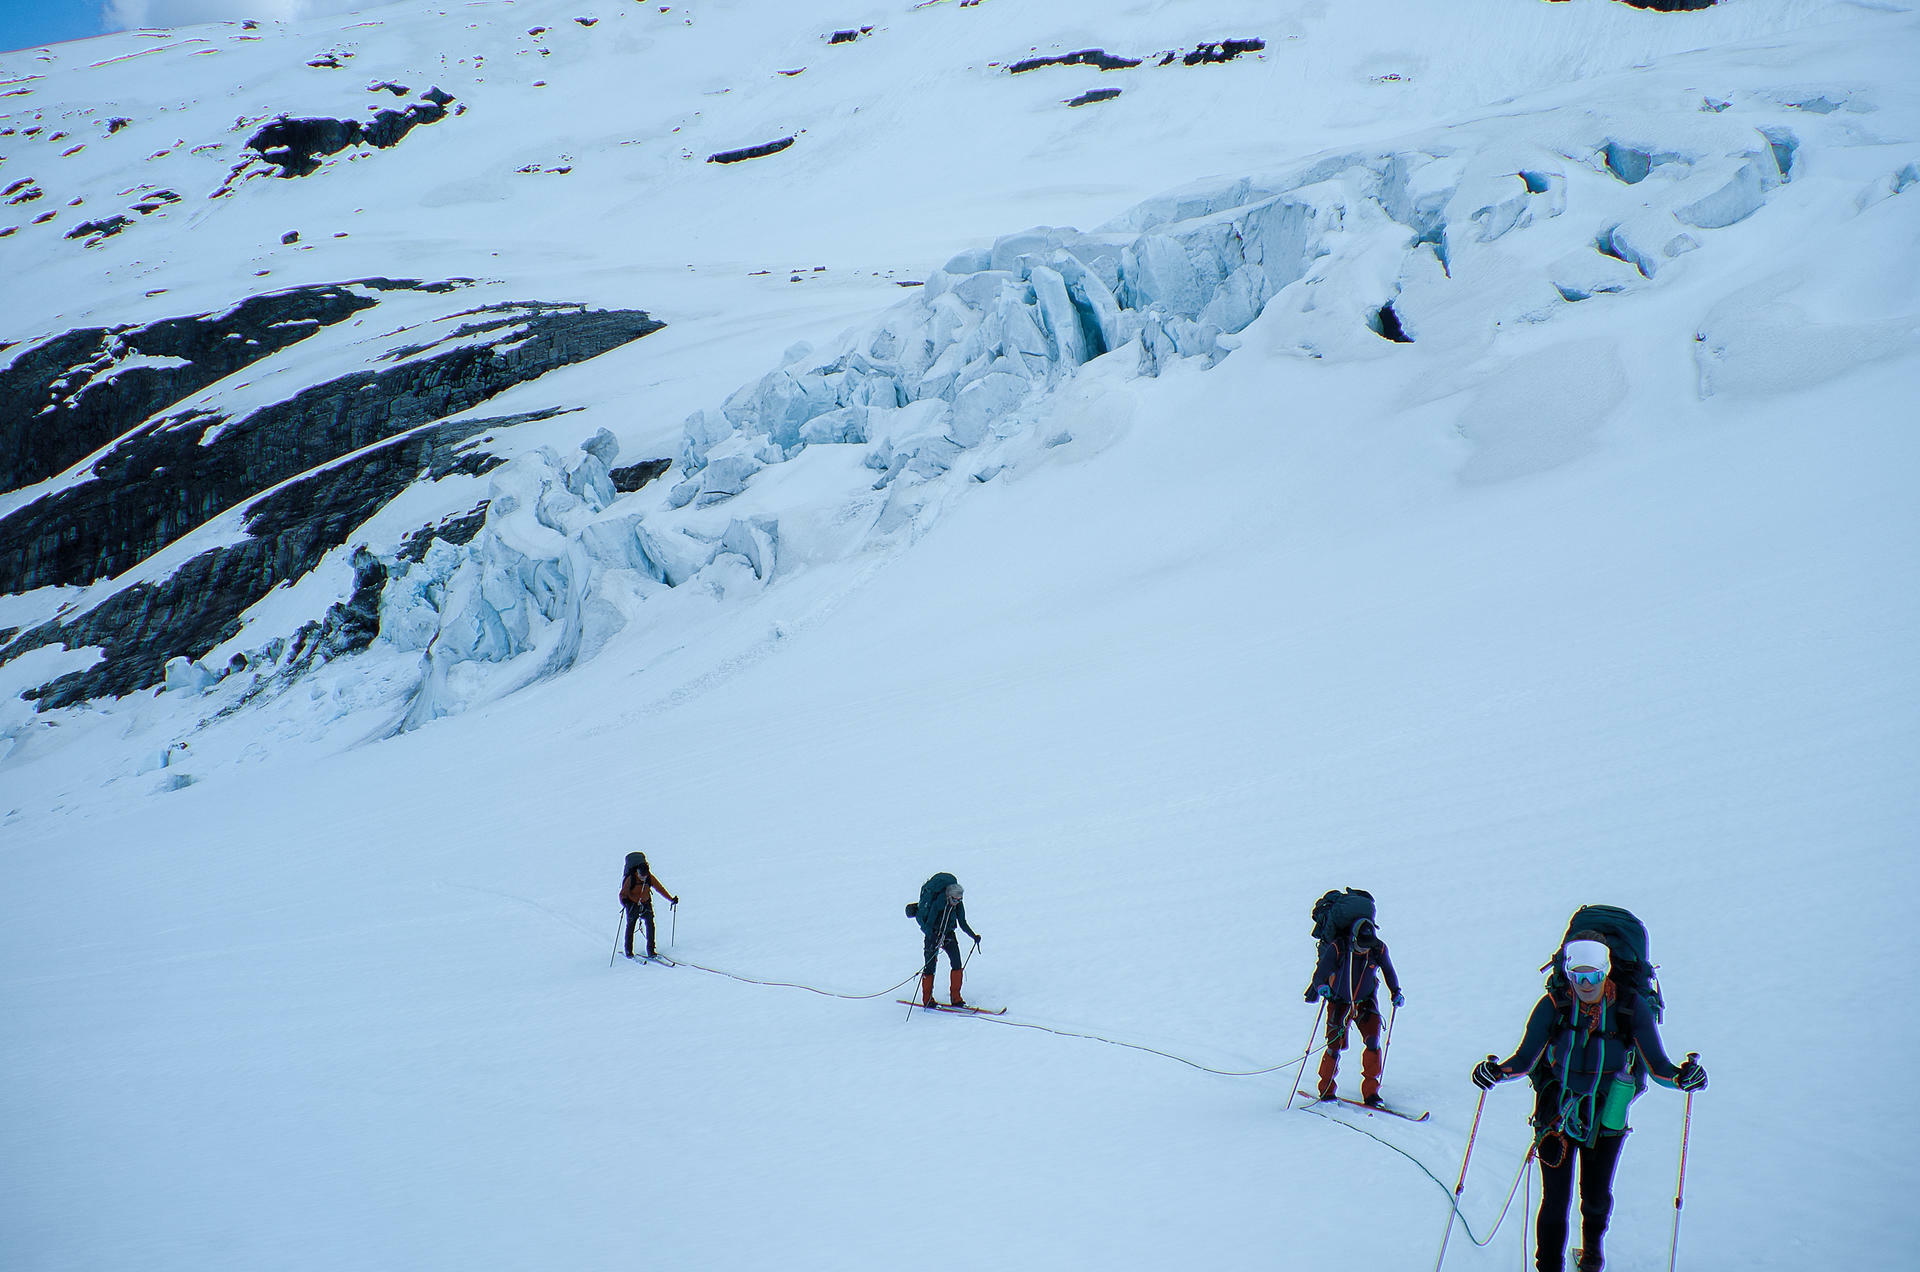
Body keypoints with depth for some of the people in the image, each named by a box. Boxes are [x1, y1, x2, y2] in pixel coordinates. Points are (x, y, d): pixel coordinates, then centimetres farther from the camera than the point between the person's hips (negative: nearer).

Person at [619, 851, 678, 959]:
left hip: (646, 903, 2)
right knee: (630, 926, 5)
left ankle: (651, 950, -2)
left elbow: (660, 888, -6)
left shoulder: (650, 878, -14)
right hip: (632, 904, -2)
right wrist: (624, 901, -35)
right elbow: (623, 893, -15)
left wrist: (671, 899, -9)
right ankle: (628, 951, 21)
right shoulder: (630, 879, -22)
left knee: (650, 924, -8)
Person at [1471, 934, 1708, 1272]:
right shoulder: (1553, 1005, -15)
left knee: (1596, 1198, 17)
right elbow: (1526, 1059, -10)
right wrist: (1498, 1071, -29)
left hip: (1605, 1120, 1)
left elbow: (1656, 1063, -12)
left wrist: (1680, 1076, -33)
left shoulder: (1631, 1006, -15)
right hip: (1556, 1114, -1)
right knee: (1555, 1200, -3)